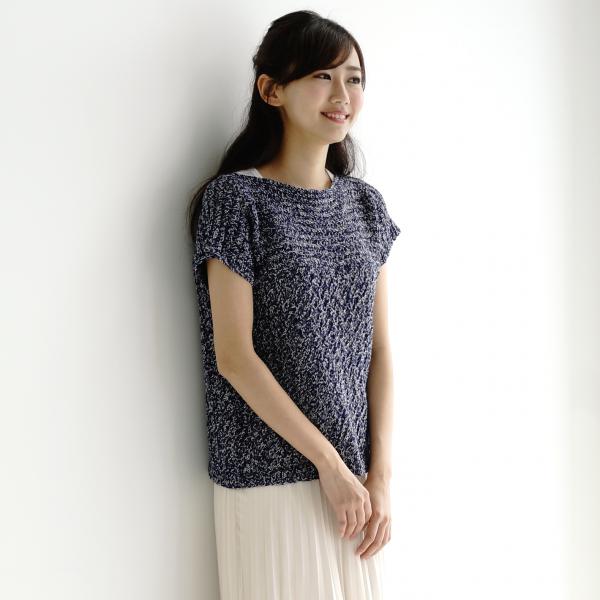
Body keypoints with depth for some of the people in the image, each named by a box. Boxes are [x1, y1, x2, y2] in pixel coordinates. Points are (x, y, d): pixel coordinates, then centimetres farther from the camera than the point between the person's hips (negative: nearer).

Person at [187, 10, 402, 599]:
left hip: (358, 476, 5)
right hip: (274, 478, -5)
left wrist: (381, 474, -1)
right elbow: (234, 356, -13)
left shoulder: (365, 203, 7)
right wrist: (329, 463, -12)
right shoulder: (236, 199, -9)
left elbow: (379, 348, 6)